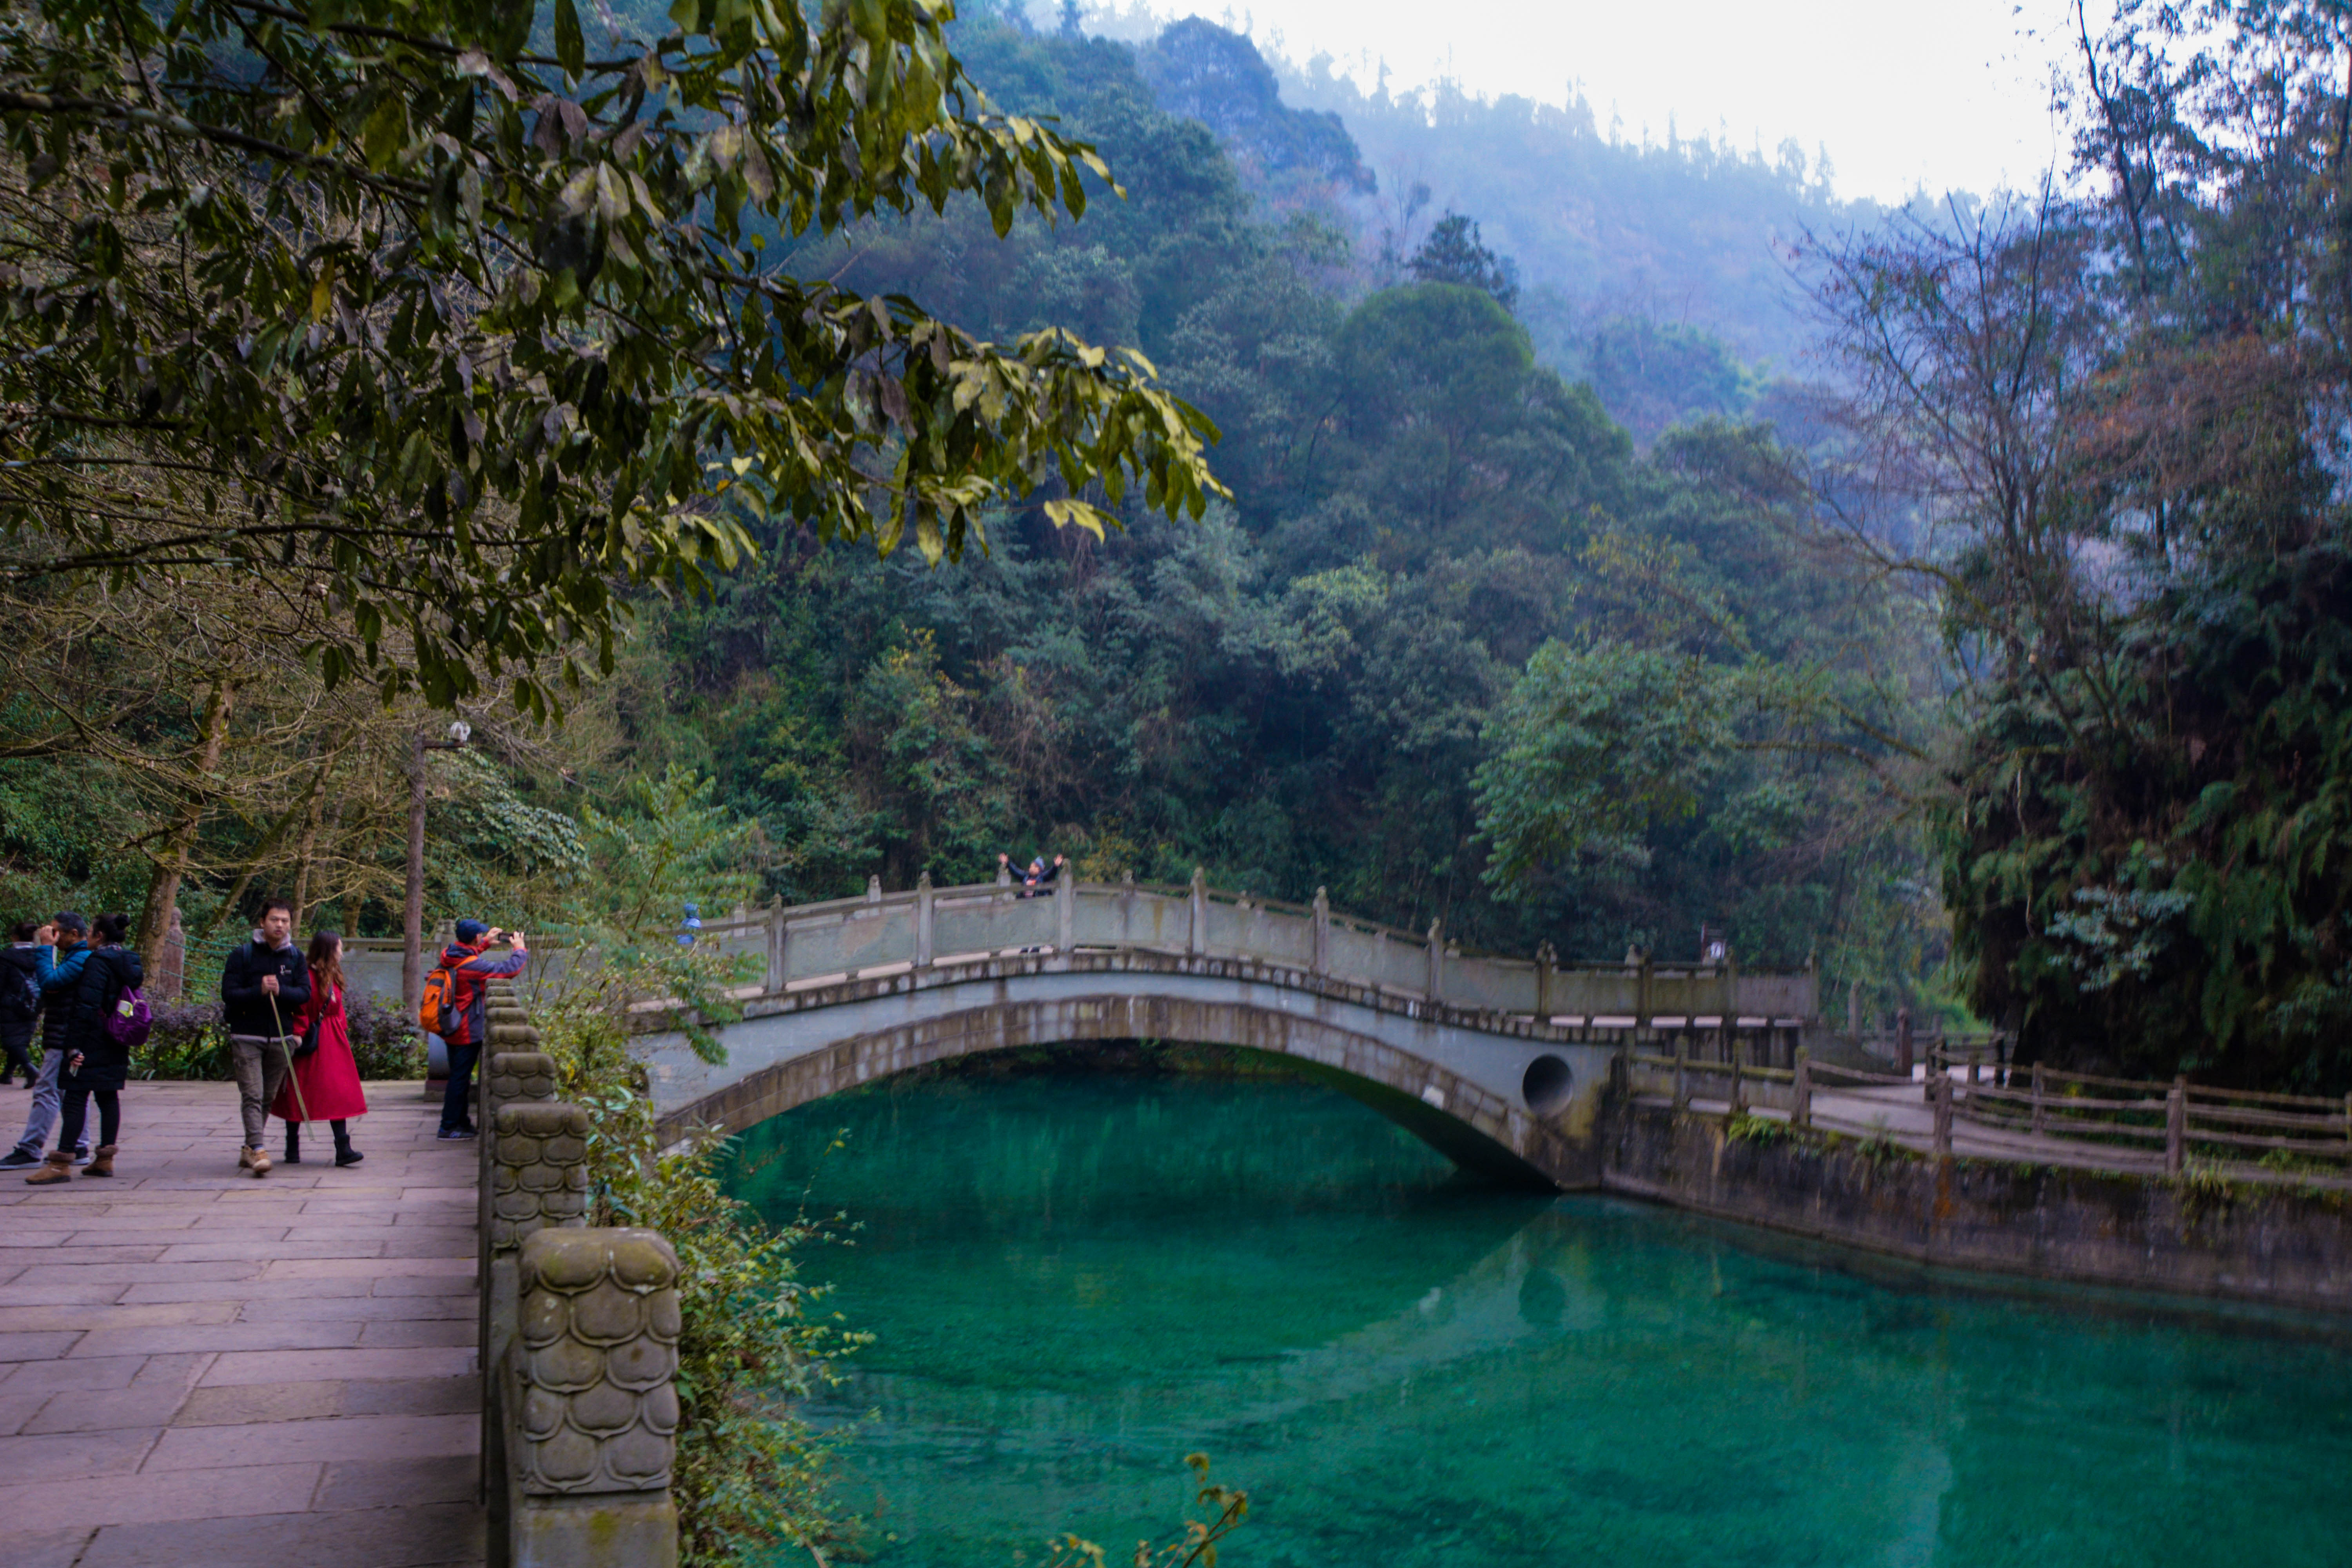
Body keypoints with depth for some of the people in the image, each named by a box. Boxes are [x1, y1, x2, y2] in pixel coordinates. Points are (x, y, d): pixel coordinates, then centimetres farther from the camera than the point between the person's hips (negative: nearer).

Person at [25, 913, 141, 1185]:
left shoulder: (98, 961, -14)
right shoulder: (130, 961, 11)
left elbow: (87, 1006, -19)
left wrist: (74, 1045, -19)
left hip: (94, 1041, -8)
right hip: (116, 1046, 8)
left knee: (76, 1098, -7)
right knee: (108, 1096, 11)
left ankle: (62, 1163, -8)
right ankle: (105, 1159, 12)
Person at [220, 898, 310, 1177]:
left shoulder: (295, 956, 7)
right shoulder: (242, 954, -2)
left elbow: (304, 993, -1)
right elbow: (229, 994, -8)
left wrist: (280, 991, -19)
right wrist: (259, 991, -22)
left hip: (281, 1037, 4)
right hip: (246, 1036, -4)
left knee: (268, 1098, 11)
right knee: (252, 1096, -12)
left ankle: (249, 1149, 24)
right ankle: (258, 1150, -19)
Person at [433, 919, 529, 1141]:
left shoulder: (449, 956, -1)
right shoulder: (473, 965, -24)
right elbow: (510, 969, -22)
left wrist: (487, 943, 20)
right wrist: (519, 949, -5)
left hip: (452, 1029, 9)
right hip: (468, 1032, -9)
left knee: (458, 1076, 18)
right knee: (460, 1078, -1)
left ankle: (460, 1122, 29)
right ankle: (449, 1127, 4)